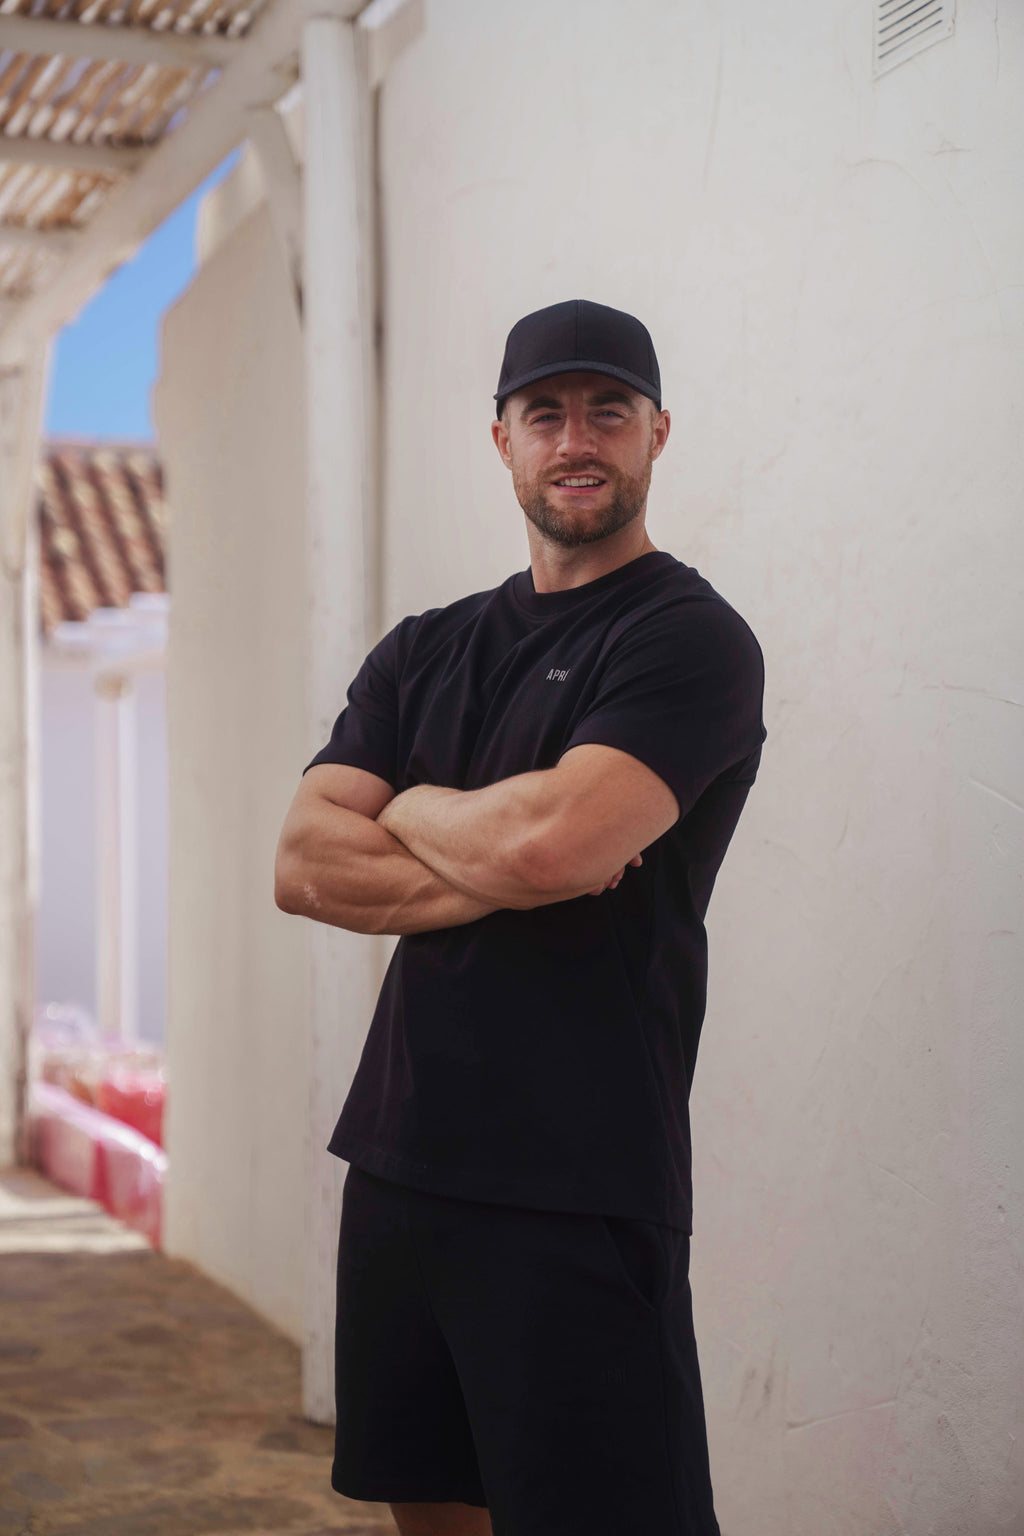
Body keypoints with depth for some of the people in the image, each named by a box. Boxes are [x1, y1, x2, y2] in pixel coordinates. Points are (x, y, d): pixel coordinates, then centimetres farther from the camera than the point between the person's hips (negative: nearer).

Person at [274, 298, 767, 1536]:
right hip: (399, 1159, 7)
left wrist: (408, 809, -1)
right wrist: (499, 871, -11)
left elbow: (550, 839, -22)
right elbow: (303, 867, 2)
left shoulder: (690, 637, -6)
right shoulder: (427, 650, 14)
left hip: (576, 1191, -6)